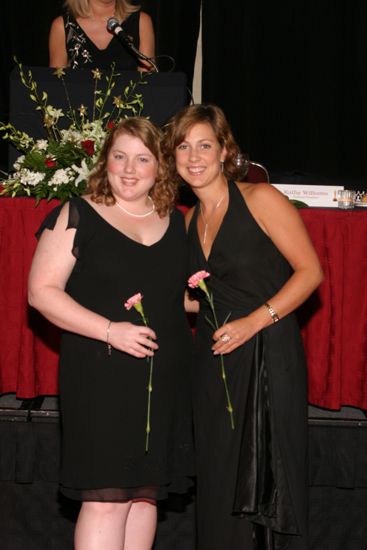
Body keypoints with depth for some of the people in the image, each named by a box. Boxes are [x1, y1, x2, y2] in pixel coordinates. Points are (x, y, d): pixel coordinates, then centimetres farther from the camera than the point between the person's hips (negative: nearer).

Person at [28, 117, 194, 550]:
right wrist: (110, 330, -19)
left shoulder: (176, 222, 13)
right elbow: (42, 291, -10)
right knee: (107, 496, -8)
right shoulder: (78, 216, -4)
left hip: (164, 379, 5)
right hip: (101, 378, -5)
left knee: (145, 491, 9)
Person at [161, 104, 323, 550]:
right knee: (219, 479, 8)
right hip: (213, 359, 6)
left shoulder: (260, 199, -6)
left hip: (269, 354, -6)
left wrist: (253, 322, -16)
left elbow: (310, 271, -10)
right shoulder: (190, 220, 13)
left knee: (269, 476, -3)